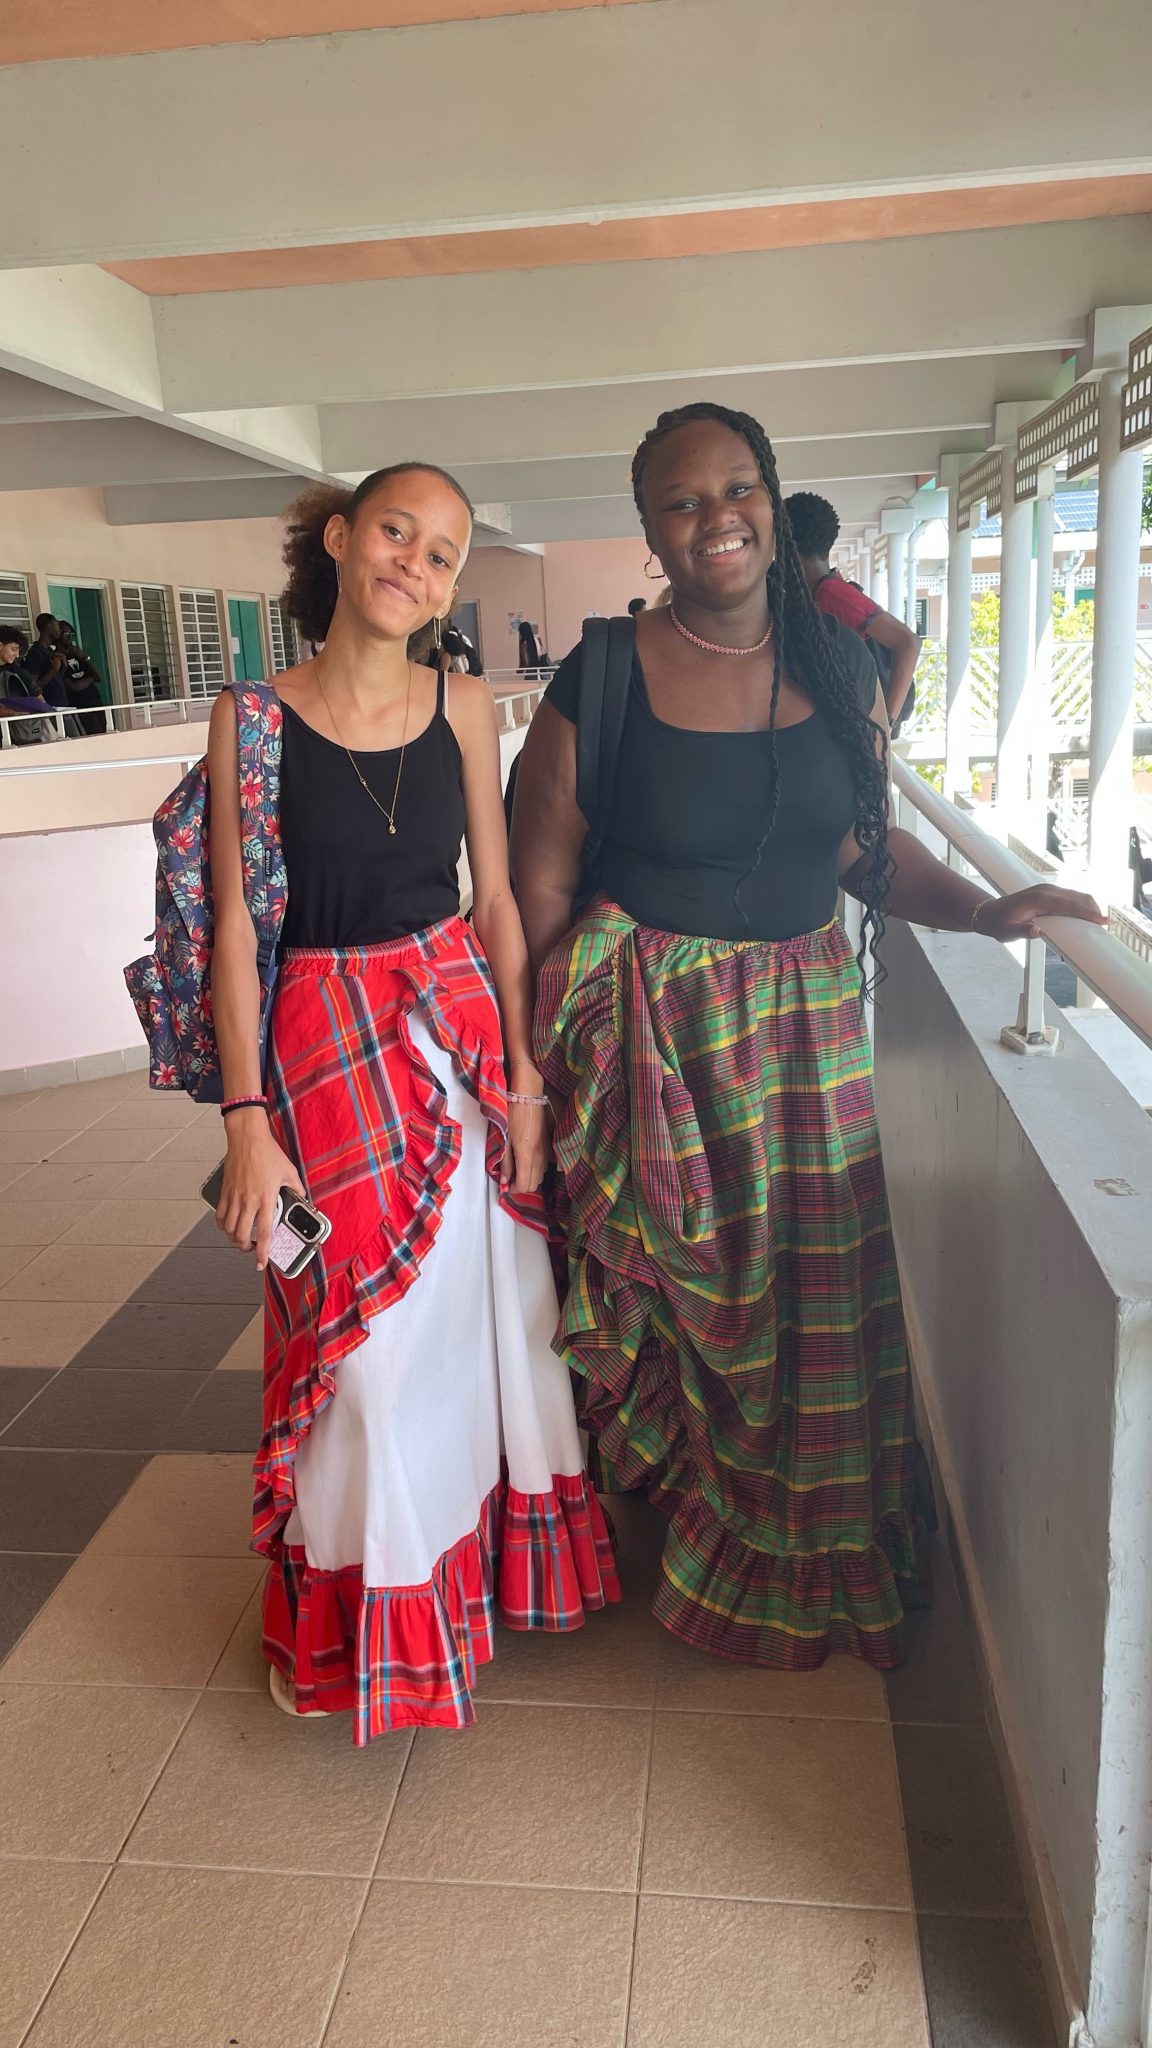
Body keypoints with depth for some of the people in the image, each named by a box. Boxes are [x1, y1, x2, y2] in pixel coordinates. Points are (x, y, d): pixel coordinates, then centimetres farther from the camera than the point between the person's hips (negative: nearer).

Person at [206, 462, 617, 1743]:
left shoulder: (465, 708, 1)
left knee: (486, 1302, 13)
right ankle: (355, 1617, 32)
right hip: (324, 1045, -3)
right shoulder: (255, 716, -7)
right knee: (361, 1334, 6)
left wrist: (524, 1075, 1)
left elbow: (498, 900, 4)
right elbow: (235, 925, -7)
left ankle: (481, 1561, 41)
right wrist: (246, 1119, -11)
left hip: (463, 1027, 3)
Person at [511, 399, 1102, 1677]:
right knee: (685, 1293, 8)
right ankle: (683, 1519, 37)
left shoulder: (838, 663, 4)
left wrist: (984, 909, -2)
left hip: (807, 1020, 4)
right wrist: (547, 1061, -7)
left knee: (814, 1288, 13)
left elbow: (866, 843, 12)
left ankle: (805, 1563, 38)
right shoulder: (601, 684, -8)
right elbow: (539, 883, -6)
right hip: (656, 1031, -4)